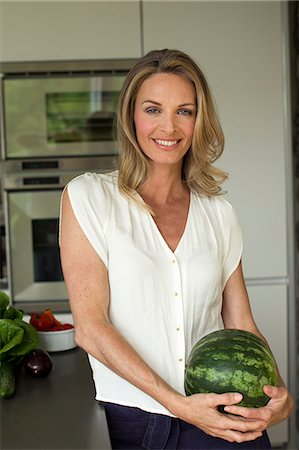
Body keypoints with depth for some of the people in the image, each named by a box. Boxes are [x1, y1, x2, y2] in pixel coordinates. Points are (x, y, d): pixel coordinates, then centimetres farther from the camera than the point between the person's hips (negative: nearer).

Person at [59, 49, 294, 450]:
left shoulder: (218, 212, 7)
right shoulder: (88, 198, -4)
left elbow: (241, 324, 8)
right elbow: (89, 327, -10)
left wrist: (279, 394, -9)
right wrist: (176, 403, -15)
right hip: (131, 418, -2)